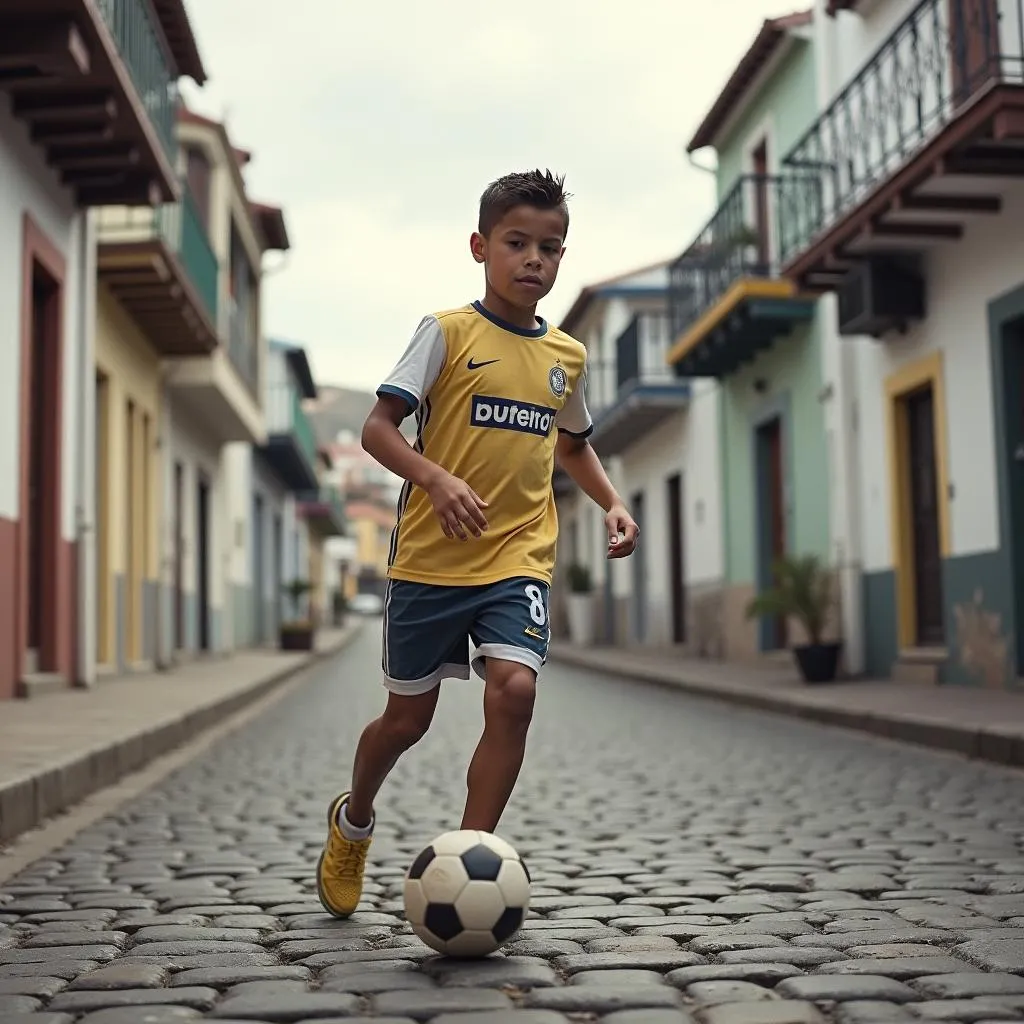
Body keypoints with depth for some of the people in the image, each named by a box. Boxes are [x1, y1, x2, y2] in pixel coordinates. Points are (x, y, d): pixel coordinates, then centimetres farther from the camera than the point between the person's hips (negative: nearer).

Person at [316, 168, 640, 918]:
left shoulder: (567, 355, 9)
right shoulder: (449, 332, -5)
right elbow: (378, 427, -9)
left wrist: (612, 501, 9)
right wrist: (436, 479, -27)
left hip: (518, 558, 3)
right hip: (431, 557, -3)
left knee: (514, 690, -20)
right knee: (409, 717, 9)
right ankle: (353, 821, 40)